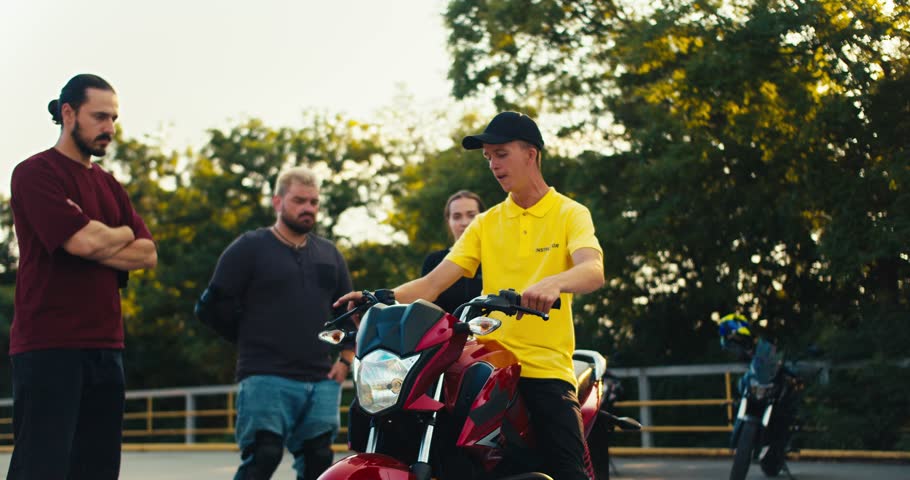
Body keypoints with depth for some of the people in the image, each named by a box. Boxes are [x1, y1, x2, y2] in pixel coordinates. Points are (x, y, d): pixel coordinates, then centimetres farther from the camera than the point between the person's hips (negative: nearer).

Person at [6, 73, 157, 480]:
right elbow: (82, 239, -19)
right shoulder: (35, 173, -6)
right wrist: (123, 234, 1)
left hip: (106, 346, 8)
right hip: (49, 346, -8)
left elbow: (148, 254, 9)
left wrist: (98, 244, -7)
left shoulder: (108, 185, 18)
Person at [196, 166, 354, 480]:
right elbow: (213, 306, -1)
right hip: (267, 380, -5)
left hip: (322, 382, 5)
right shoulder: (250, 248, 2)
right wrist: (256, 339, 3)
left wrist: (345, 359, 13)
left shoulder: (329, 254, 19)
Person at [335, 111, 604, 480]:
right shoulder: (486, 223, 17)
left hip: (547, 366, -4)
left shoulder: (570, 213, 4)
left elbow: (593, 271, -15)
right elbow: (433, 283, 9)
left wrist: (554, 283, -37)